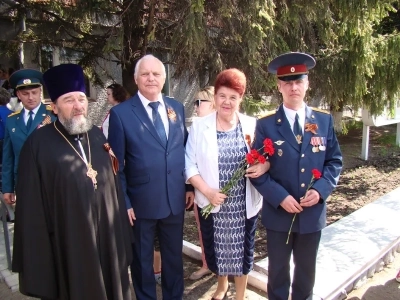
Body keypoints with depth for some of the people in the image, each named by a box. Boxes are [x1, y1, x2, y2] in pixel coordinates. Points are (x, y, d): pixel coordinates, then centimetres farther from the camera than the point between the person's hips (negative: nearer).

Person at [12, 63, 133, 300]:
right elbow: (31, 206, -9)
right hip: (67, 246, -4)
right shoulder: (38, 144, -11)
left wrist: (121, 233, 9)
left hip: (107, 239, 5)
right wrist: (37, 253, -8)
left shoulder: (97, 136, 4)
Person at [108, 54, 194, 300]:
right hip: (141, 201, -3)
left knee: (174, 256, 21)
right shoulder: (121, 113, -9)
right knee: (142, 260, 18)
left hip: (175, 199, 4)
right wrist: (123, 202, -9)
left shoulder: (177, 108, 4)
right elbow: (116, 164, -8)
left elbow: (185, 149, 9)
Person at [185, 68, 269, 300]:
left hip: (244, 204, 0)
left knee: (243, 249, 15)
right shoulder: (199, 126, -4)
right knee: (216, 249, 17)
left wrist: (264, 166, -20)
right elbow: (190, 164, -4)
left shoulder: (253, 125, -3)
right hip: (212, 203, 0)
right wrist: (206, 190, -17)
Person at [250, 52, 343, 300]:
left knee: (306, 270, 20)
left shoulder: (324, 120, 1)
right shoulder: (266, 124, -7)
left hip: (313, 212, 2)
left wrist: (321, 189, -12)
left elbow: (335, 160, 4)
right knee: (278, 269, 15)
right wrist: (280, 197, -18)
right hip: (279, 212, -2)